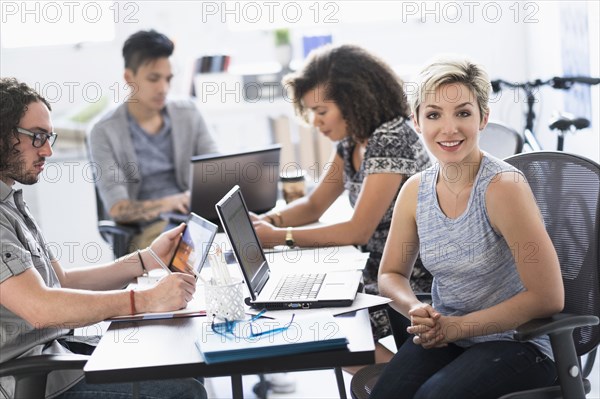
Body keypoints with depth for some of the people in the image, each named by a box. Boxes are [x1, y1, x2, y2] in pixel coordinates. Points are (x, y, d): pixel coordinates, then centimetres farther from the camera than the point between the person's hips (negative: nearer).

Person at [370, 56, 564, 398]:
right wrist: (416, 309, -9)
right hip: (442, 339, 5)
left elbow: (547, 297, -18)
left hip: (517, 343, -4)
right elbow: (391, 273, 14)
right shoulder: (415, 191, 0)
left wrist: (457, 326, -16)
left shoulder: (504, 186, -18)